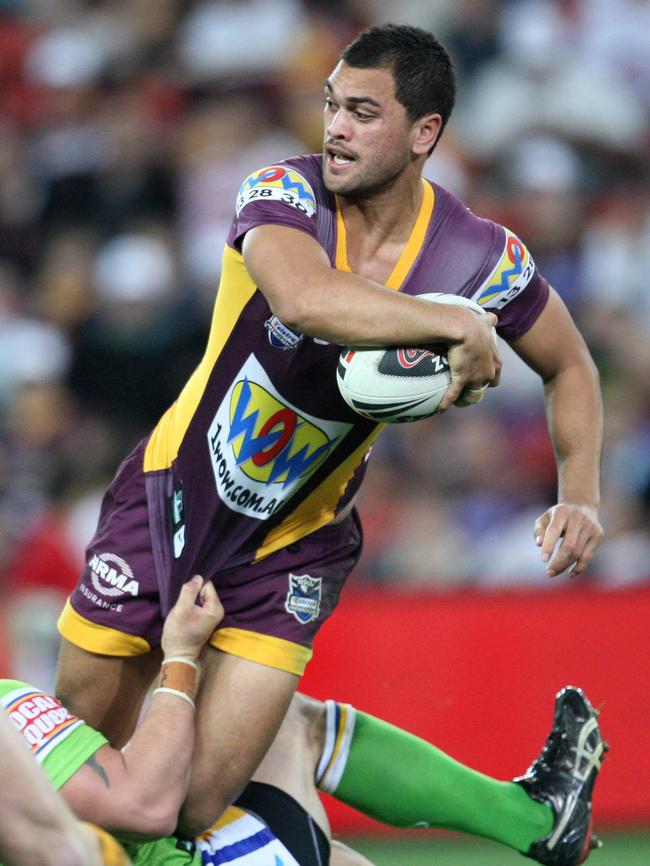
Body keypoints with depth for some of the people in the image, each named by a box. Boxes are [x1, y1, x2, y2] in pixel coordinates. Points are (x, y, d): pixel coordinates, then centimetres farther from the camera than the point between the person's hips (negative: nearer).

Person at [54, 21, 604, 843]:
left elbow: (569, 367, 6)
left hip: (289, 551, 0)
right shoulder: (285, 192, -20)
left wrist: (580, 498, -9)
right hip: (172, 498, 0)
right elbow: (305, 298, -44)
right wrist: (457, 325, -39)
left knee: (198, 801, -13)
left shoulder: (481, 258, -14)